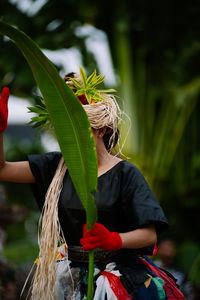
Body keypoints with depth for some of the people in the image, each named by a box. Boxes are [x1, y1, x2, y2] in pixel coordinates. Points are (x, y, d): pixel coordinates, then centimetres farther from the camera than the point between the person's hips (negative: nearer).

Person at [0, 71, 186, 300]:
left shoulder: (124, 173, -8)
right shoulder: (58, 166, 6)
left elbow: (150, 235, -13)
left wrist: (114, 239, -31)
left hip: (121, 278, -4)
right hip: (75, 278, 4)